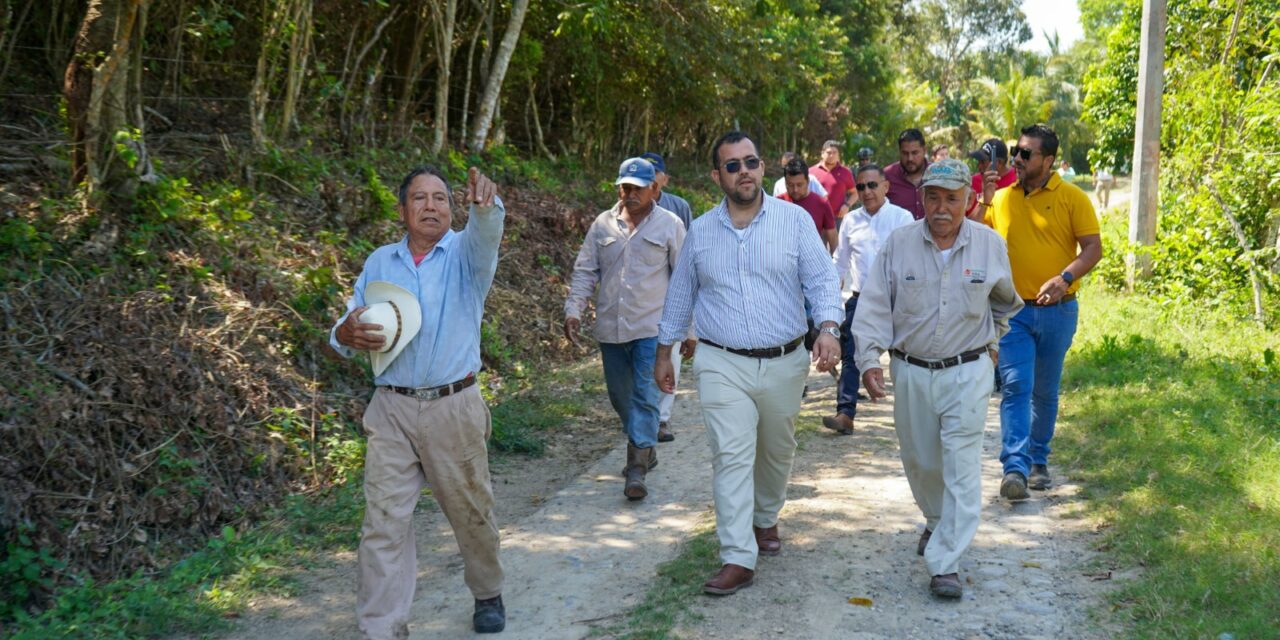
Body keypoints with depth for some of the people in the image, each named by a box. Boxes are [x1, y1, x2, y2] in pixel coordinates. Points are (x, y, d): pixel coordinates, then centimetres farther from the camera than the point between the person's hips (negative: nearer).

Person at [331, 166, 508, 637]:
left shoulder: (465, 252, 0)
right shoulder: (379, 263, 8)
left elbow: (486, 232, -26)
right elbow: (343, 336, 10)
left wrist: (485, 205, -49)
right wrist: (348, 333, -15)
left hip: (454, 408, -1)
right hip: (391, 409, 2)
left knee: (471, 513, 13)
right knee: (384, 522, -1)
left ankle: (487, 594, 38)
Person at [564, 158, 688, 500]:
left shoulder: (670, 225, -1)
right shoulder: (603, 224, 7)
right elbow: (585, 270, 9)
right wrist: (574, 310, -3)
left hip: (651, 328, -4)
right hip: (610, 329, 4)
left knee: (645, 397, -8)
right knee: (621, 397, 13)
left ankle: (637, 468, -5)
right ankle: (645, 450, 33)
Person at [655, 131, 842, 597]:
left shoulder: (795, 220, -1)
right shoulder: (700, 231, 5)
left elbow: (822, 279, -4)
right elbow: (680, 296, 14)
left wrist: (828, 328, -22)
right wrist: (664, 353, 16)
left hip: (784, 362, 1)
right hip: (723, 365, 0)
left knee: (777, 453, 17)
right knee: (732, 457, -9)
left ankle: (765, 519, 43)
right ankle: (738, 559, -7)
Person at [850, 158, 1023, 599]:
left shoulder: (990, 244, -3)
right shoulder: (899, 243, -5)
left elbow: (1005, 301, 17)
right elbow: (875, 305, -6)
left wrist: (994, 339, 23)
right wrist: (869, 359, -17)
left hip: (967, 372, -1)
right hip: (911, 372, 1)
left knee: (961, 466, -6)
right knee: (919, 460, 15)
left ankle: (946, 563, -2)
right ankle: (936, 521, 45)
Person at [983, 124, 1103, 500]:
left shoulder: (1072, 198, -3)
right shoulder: (1000, 198, 6)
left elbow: (1093, 248, -6)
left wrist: (1064, 278, -22)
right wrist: (979, 202, -3)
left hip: (1056, 312, -1)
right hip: (1012, 310, 1)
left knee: (1045, 392, 12)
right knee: (1015, 387, -10)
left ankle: (1038, 462, 27)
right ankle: (1015, 469, -14)